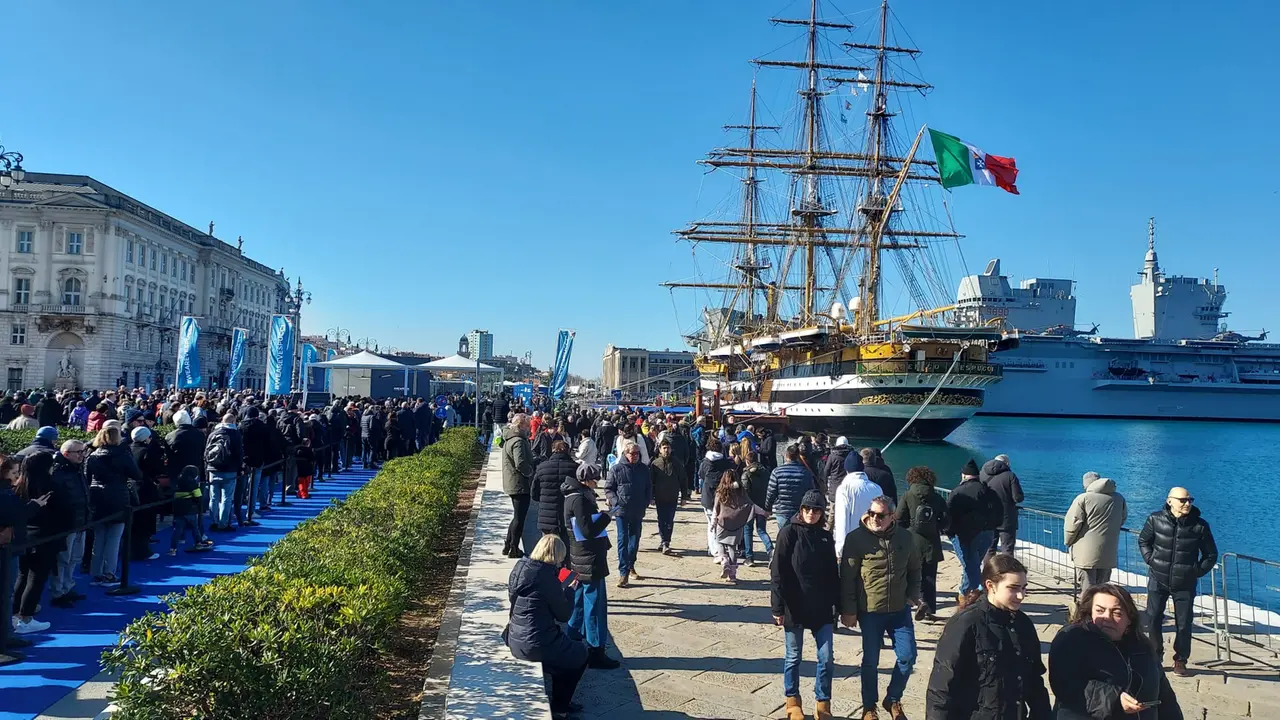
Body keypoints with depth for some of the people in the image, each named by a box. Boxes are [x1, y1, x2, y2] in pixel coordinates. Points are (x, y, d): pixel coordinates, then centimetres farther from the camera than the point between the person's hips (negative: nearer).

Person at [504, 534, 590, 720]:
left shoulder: (520, 567, 2)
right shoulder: (547, 576, -21)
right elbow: (564, 615, -12)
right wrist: (570, 591, 5)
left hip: (516, 640, 8)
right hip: (535, 644, -8)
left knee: (568, 648, 29)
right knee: (580, 655, 17)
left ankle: (560, 701, 36)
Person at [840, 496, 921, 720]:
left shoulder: (905, 537, 0)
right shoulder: (856, 539, -12)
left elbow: (914, 569, 15)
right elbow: (847, 577, -9)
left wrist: (913, 595, 5)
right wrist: (848, 610, -9)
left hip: (900, 610, 3)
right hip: (870, 611, -3)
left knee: (907, 656, 5)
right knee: (871, 661, 7)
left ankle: (893, 699, 28)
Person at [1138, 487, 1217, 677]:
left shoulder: (1200, 526, -8)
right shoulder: (1156, 519, -7)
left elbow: (1211, 554, 6)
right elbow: (1143, 540, 10)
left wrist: (1197, 571, -1)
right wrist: (1150, 560, -1)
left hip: (1185, 585, 0)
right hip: (1158, 581, 0)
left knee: (1183, 625, 5)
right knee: (1153, 620, 2)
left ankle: (1180, 662, 21)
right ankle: (1155, 658, 19)